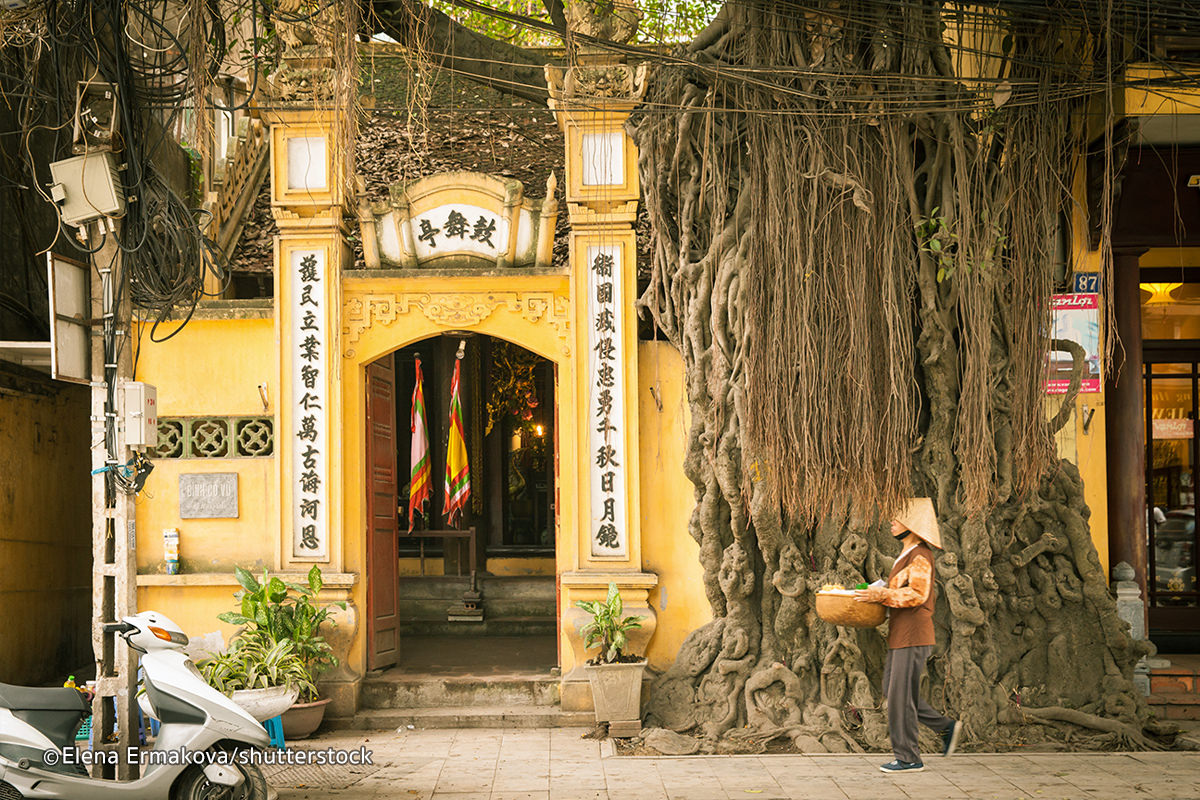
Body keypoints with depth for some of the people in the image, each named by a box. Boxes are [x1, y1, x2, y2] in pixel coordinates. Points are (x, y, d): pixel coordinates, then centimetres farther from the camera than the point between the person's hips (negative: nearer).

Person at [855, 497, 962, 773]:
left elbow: (917, 594, -23)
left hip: (913, 635, -10)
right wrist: (878, 594, 13)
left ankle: (908, 758, 1)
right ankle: (946, 726, 21)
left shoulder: (920, 555, -12)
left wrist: (882, 595, -24)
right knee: (892, 691, 14)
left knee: (900, 695, -6)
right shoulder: (907, 554, 19)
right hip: (900, 635, 10)